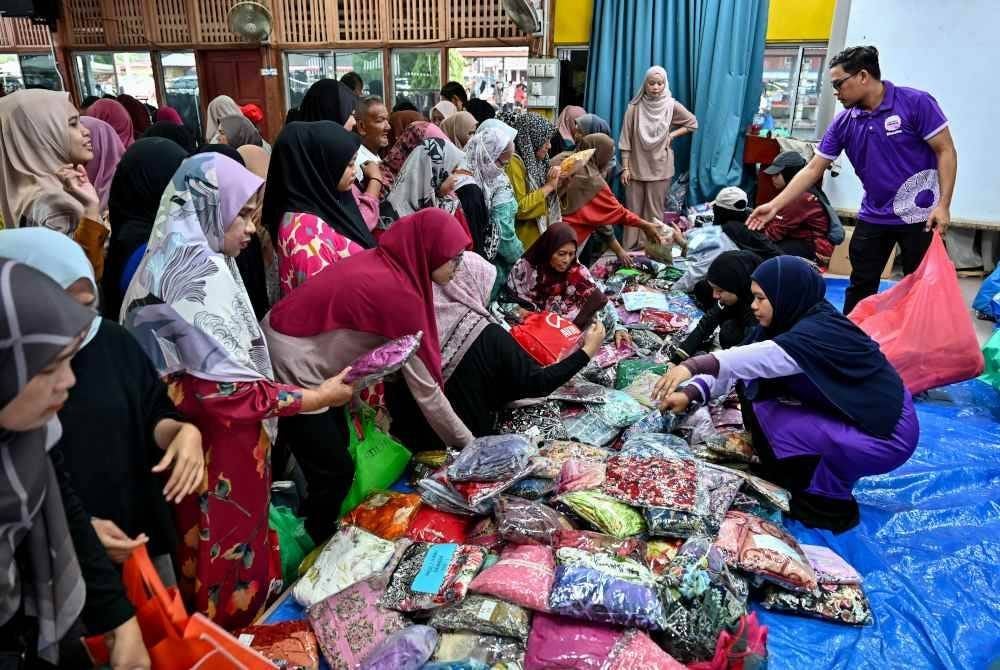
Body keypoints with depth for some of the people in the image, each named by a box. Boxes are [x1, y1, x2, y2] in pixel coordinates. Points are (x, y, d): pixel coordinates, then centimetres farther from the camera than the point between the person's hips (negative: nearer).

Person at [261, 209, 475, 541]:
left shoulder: (383, 264, 1)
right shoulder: (400, 295, -23)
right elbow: (424, 385, -16)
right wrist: (466, 442, -4)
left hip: (291, 346, 9)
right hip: (289, 366, -9)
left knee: (336, 441, 21)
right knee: (336, 470, 6)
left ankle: (319, 525, 41)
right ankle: (319, 545, 29)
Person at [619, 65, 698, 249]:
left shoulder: (672, 106, -3)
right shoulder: (635, 107, -4)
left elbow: (693, 123, 10)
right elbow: (625, 140, -2)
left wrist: (671, 135, -2)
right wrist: (625, 167, -5)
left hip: (660, 168, 0)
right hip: (636, 167, 0)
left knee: (654, 212, 5)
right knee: (633, 211, 5)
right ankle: (628, 249, 13)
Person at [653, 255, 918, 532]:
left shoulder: (820, 333, -27)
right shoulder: (794, 319, -2)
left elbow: (755, 358, -43)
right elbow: (741, 363, -9)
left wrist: (691, 366, -49)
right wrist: (690, 394, -20)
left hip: (888, 432, -8)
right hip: (846, 415, 8)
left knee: (771, 420, -24)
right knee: (756, 386, -5)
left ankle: (831, 504, -2)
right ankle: (796, 473, 10)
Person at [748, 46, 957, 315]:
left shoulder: (916, 103, -12)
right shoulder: (843, 123, 0)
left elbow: (946, 152, -10)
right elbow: (813, 169, 2)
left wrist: (943, 205, -18)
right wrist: (775, 205, -5)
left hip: (920, 216, -4)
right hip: (873, 218, 4)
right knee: (861, 288, 10)